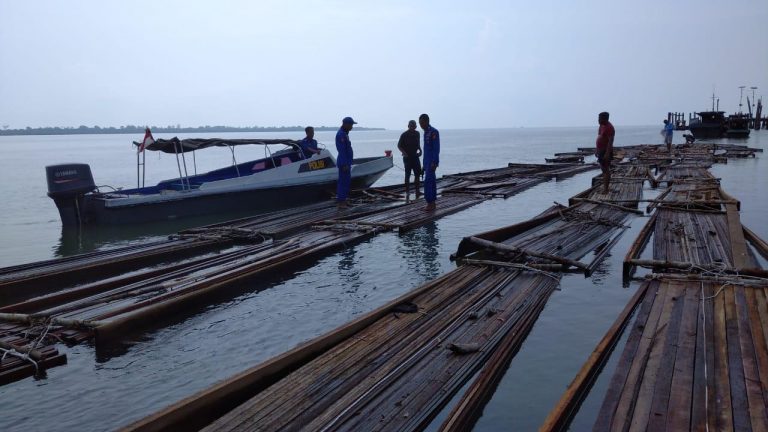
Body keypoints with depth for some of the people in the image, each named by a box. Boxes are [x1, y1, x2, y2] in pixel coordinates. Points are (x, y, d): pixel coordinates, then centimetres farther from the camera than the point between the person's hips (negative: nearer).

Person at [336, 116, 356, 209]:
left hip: (346, 162, 10)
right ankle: (340, 202, -3)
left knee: (347, 181, 14)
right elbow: (341, 150, -22)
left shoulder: (344, 133, 15)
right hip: (344, 163, -10)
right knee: (343, 182, -7)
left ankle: (342, 201, 20)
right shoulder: (341, 134, -17)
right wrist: (344, 164, -24)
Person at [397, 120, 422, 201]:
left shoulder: (417, 133, 7)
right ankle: (407, 192, 5)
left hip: (415, 156, 6)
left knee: (418, 174, 7)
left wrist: (420, 150, 2)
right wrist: (404, 152, -21)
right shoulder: (404, 135, -10)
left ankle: (417, 191, 18)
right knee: (407, 175, -1)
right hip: (407, 157, -6)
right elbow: (399, 145, -5)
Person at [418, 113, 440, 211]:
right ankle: (432, 203, 12)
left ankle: (430, 203, -11)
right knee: (431, 181, 9)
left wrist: (434, 163, -23)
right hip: (427, 161, 9)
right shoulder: (426, 132, 16)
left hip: (432, 161, -9)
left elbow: (436, 148, -17)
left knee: (428, 181, -13)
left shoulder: (434, 132, -12)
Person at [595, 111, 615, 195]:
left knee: (606, 170, -7)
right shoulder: (602, 126, 11)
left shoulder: (609, 128, -18)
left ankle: (606, 189, -5)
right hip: (601, 150, 10)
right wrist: (596, 149, 20)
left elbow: (610, 141, -23)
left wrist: (607, 153, -28)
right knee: (603, 169, 16)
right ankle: (605, 187, 27)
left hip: (606, 151, -10)